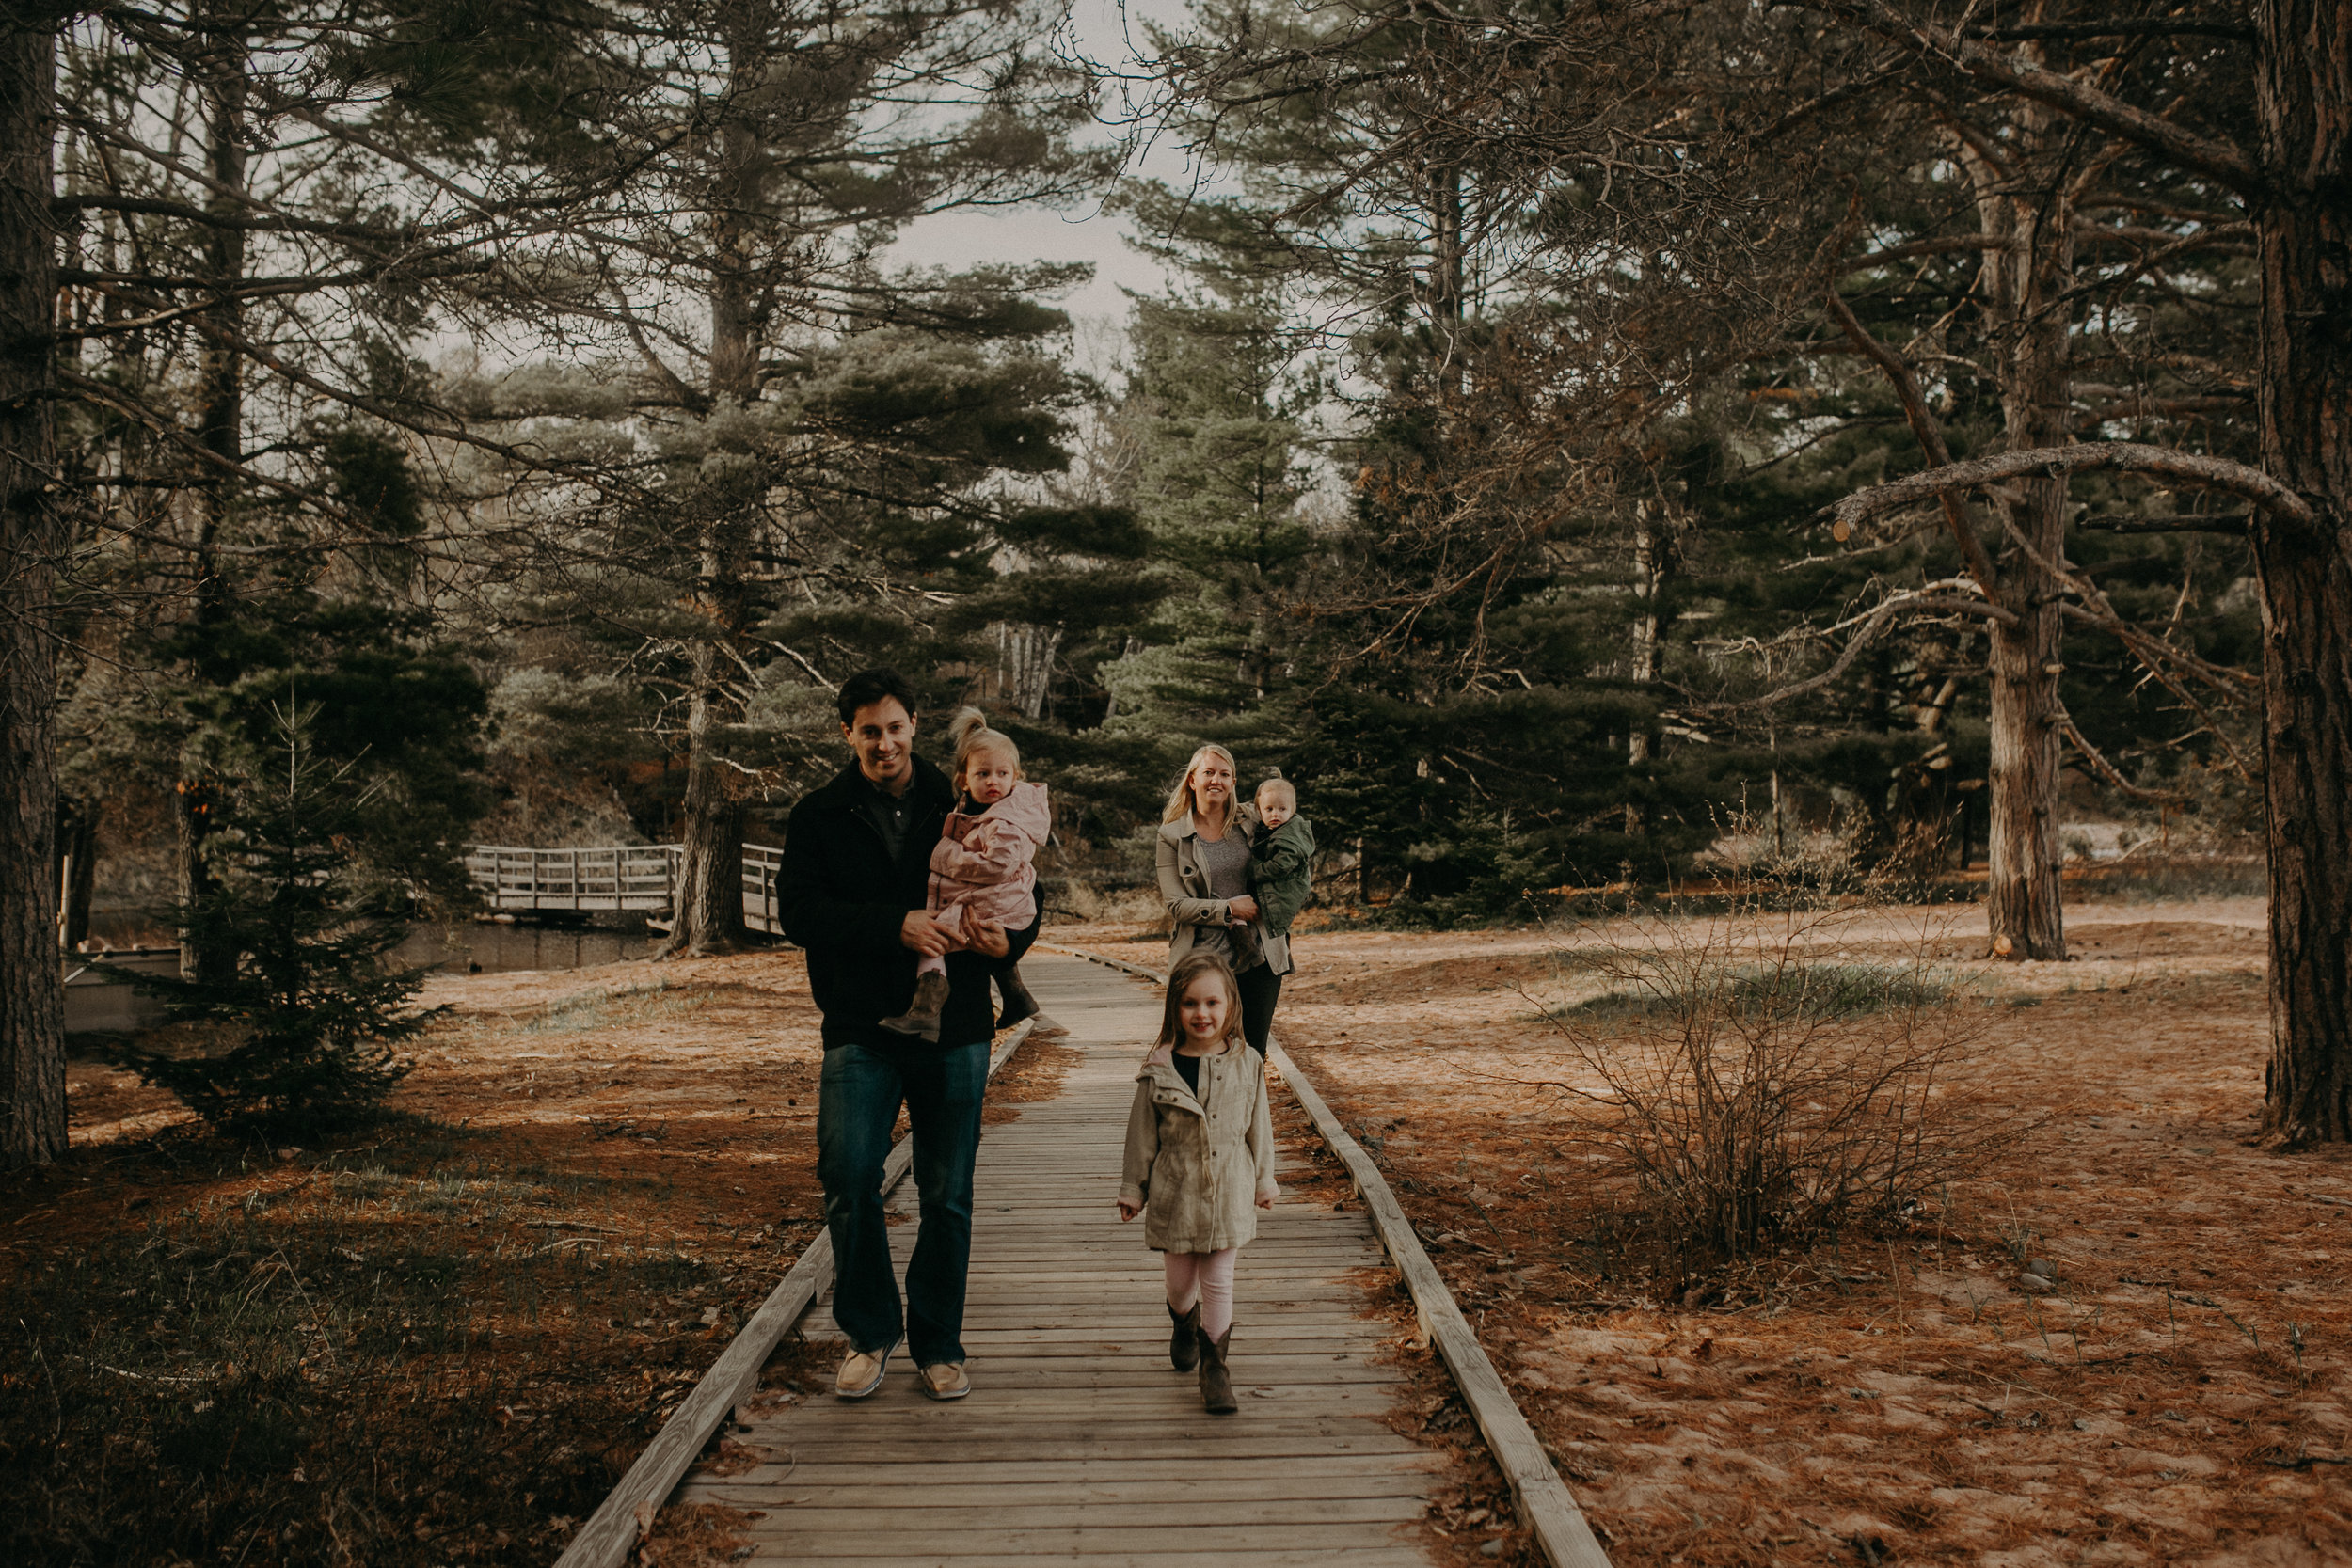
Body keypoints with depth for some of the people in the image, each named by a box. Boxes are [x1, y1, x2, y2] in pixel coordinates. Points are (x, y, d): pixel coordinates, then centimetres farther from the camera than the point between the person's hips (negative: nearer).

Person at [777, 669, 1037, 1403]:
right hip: (861, 1031, -1)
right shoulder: (819, 815, 4)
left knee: (948, 1195, 5)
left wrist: (1008, 940, -13)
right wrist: (894, 925, -22)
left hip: (954, 1029, 1)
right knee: (848, 1177, -12)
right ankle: (871, 1330, 9)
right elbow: (799, 910, -9)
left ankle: (938, 1344, 20)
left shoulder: (961, 809, 7)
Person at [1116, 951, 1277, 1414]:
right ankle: (1184, 1324, 46)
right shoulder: (1159, 1071, -8)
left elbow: (1258, 1128, 7)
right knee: (1180, 1278, 14)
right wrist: (1133, 1188, 5)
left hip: (1228, 1193, 0)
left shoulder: (1246, 1065, -4)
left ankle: (1215, 1364, 15)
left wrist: (1264, 1181, 14)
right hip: (1174, 1193, 0)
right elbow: (1142, 1134, 1)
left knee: (1219, 1282, 3)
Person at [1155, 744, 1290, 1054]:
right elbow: (1176, 904, -8)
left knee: (1254, 1055, 6)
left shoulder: (1251, 822, 7)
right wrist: (1229, 909, -15)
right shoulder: (1172, 836, -2)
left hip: (1259, 958, 3)